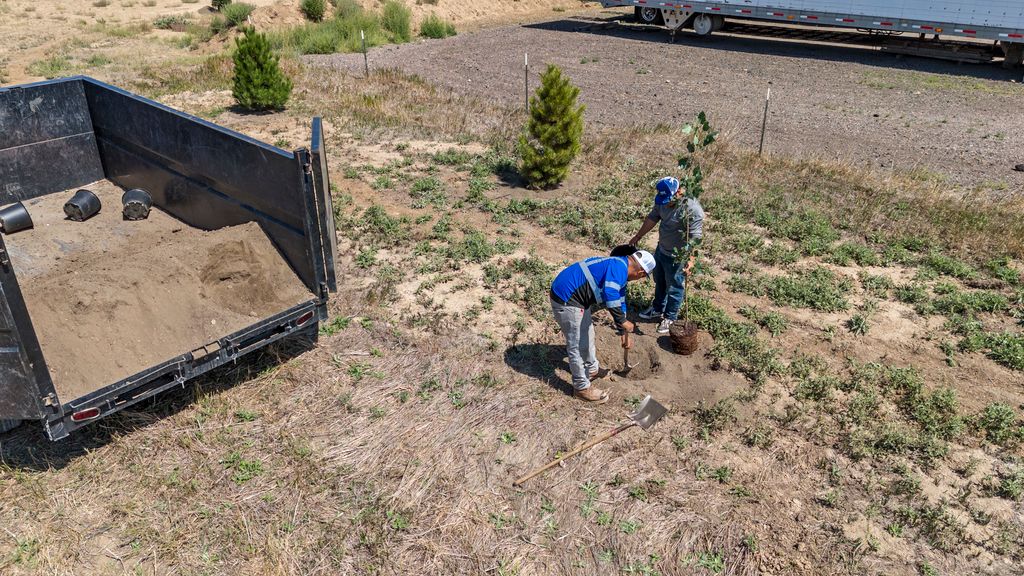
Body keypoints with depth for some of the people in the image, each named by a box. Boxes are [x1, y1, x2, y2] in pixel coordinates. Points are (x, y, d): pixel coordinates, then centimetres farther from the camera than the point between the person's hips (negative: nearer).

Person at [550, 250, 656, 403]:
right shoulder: (619, 267, -18)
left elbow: (620, 303, 24)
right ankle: (582, 388, 14)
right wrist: (623, 322, -20)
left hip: (577, 298, 11)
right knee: (578, 345, 1)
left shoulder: (620, 272, 15)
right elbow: (610, 296, -32)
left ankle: (592, 370, 44)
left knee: (587, 335, 25)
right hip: (566, 300, -11)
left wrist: (624, 334, 30)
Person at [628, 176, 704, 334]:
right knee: (659, 281, 26)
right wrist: (638, 236, 16)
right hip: (661, 249, 7)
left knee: (674, 288, 12)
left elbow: (695, 237, -32)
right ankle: (657, 309, 48)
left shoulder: (693, 208, -30)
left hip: (677, 256, -7)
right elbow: (652, 218, 7)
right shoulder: (663, 200, -8)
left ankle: (670, 317, 34)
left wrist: (691, 259, -40)